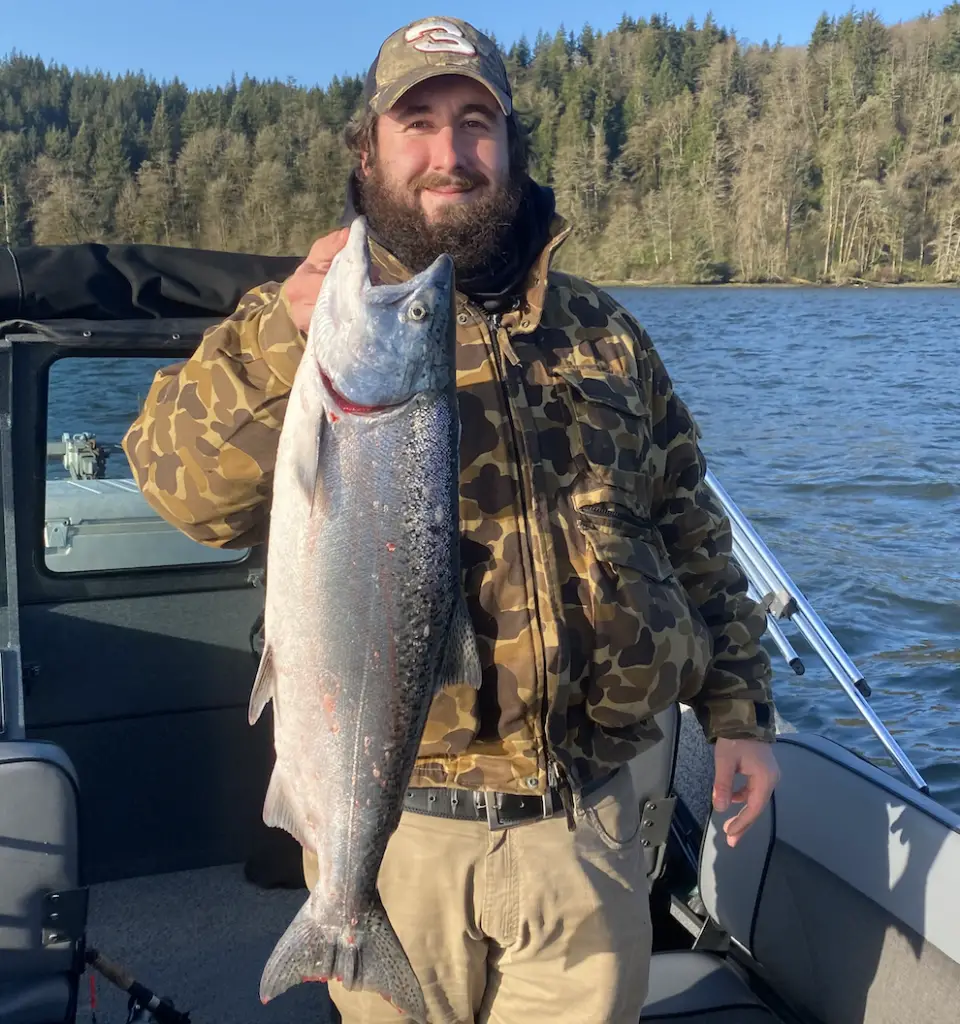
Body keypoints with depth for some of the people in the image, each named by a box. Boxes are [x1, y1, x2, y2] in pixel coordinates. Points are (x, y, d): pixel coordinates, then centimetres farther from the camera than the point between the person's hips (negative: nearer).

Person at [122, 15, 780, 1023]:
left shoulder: (602, 331, 9)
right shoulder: (306, 319, -1)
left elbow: (690, 531, 13)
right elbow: (184, 487, -18)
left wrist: (738, 707, 7)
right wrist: (282, 336, -34)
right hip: (397, 823, -2)